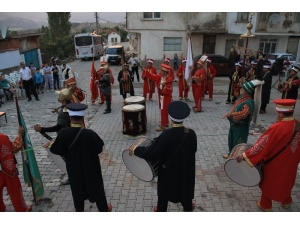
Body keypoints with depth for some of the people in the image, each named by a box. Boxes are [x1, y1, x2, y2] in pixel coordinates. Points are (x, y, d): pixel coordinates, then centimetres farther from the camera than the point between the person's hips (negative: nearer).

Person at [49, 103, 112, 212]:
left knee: (77, 187, 25)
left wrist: (51, 146, 13)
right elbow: (99, 148, -13)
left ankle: (79, 209, 44)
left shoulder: (63, 133, -21)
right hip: (90, 166, -2)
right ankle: (103, 209, 35)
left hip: (74, 167, 3)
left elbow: (57, 150, -8)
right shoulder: (89, 133, -28)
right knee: (96, 186, 17)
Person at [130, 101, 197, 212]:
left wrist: (136, 150, -13)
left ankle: (161, 210, 42)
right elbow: (193, 150, -1)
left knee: (164, 189, 21)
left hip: (168, 168, -3)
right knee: (186, 186, 27)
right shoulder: (191, 134, -20)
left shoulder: (167, 134, -30)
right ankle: (188, 207, 50)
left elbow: (151, 151, -27)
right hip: (186, 168, 3)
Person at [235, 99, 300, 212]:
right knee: (286, 181, 29)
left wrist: (245, 155, -24)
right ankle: (286, 202, 50)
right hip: (290, 162, 6)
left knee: (268, 183, 17)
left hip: (274, 163, -6)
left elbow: (262, 144, -30)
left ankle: (265, 205, 36)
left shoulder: (277, 128, -31)